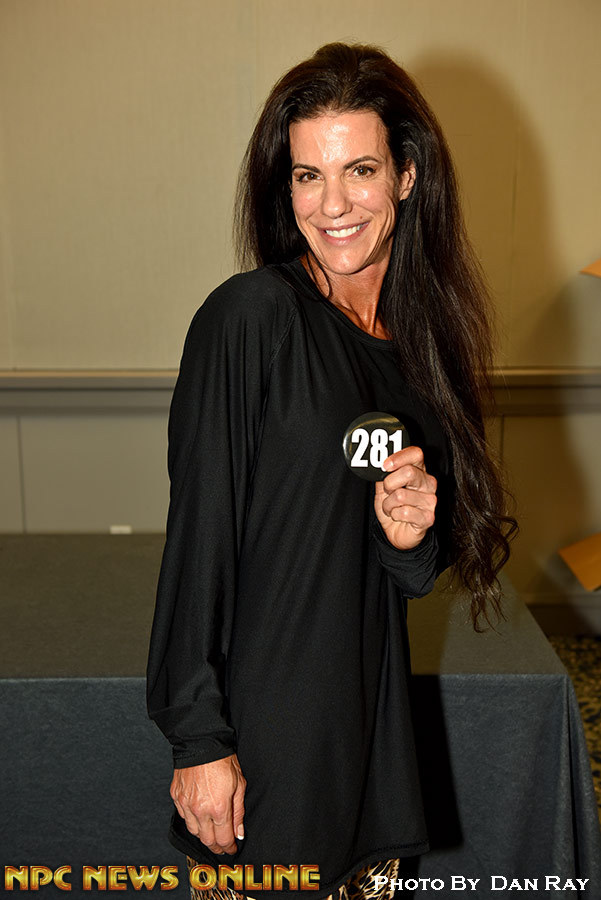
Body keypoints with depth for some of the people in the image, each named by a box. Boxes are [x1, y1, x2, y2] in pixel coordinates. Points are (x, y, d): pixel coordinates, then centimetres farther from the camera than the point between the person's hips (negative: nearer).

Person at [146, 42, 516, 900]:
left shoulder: (424, 337, 5)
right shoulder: (251, 315, -14)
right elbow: (199, 535, -15)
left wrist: (415, 535, -11)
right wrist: (199, 739, -14)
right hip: (262, 724, -5)